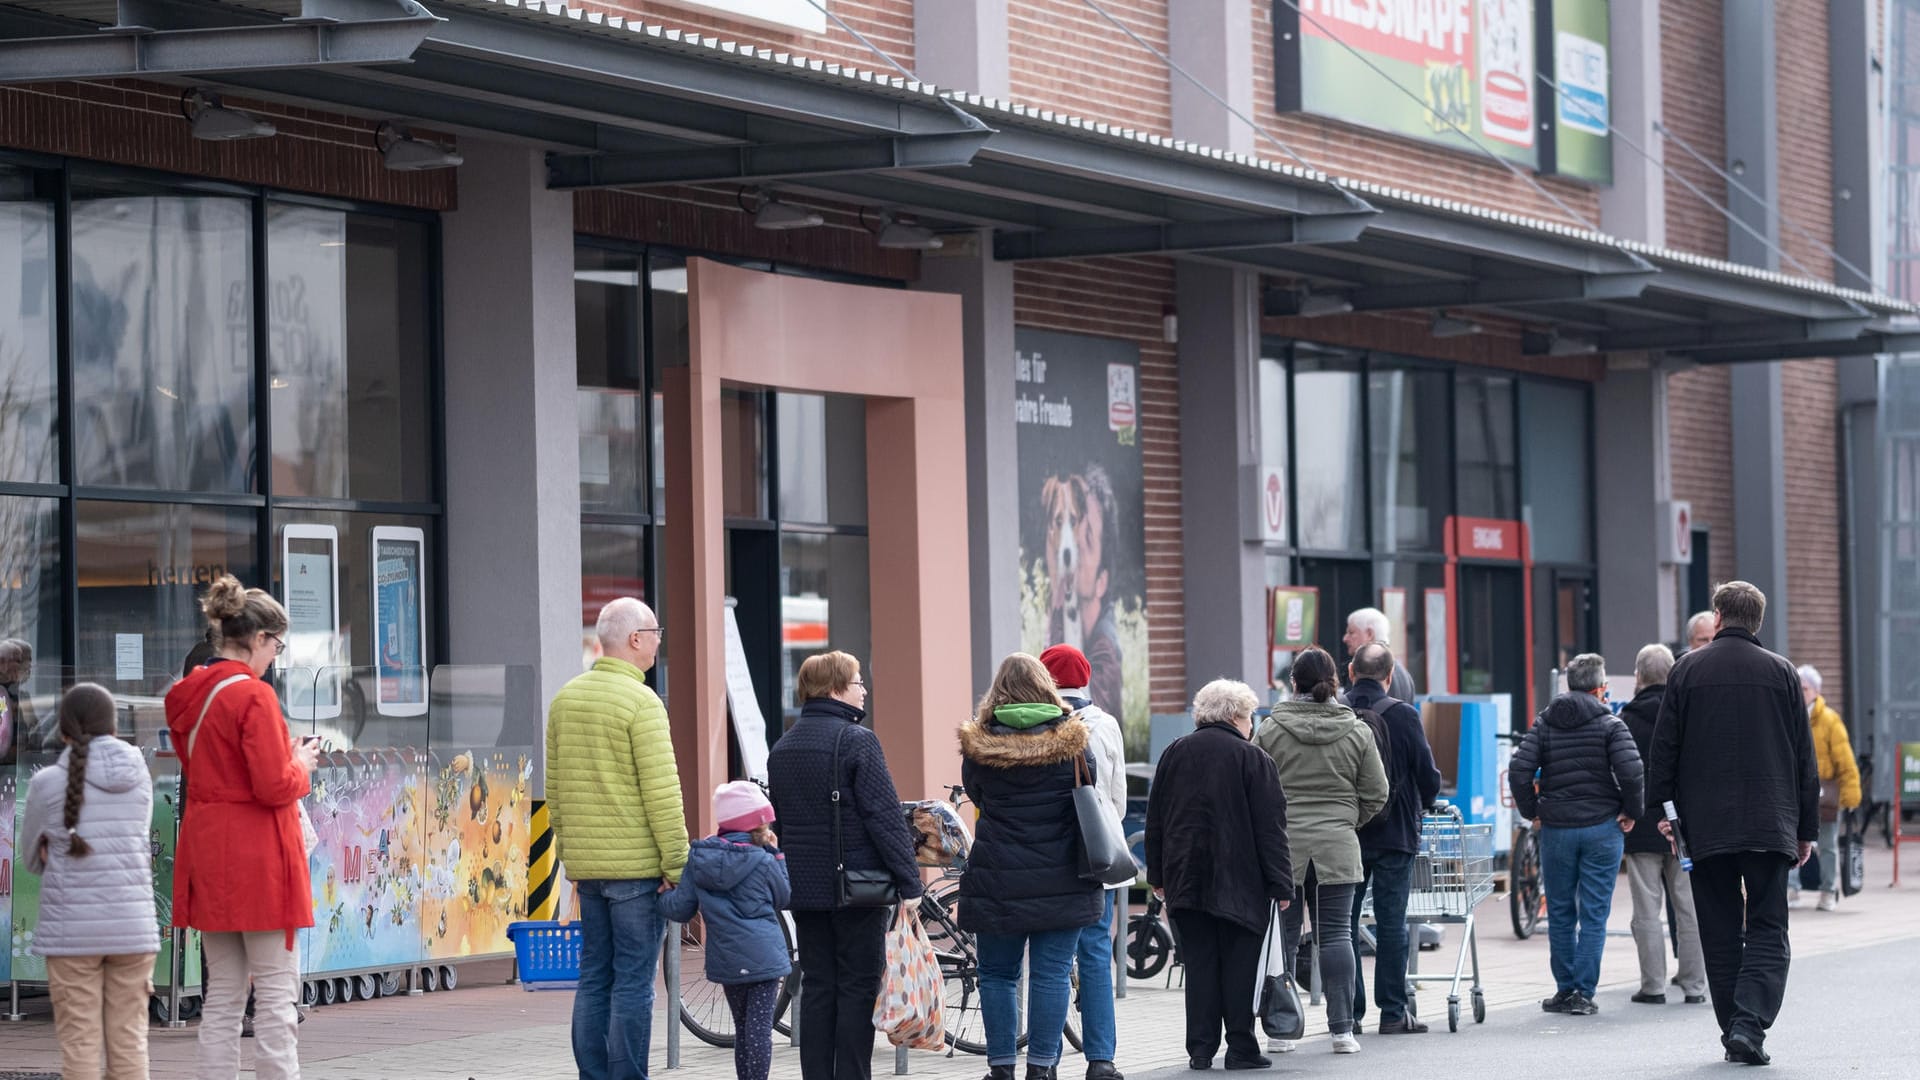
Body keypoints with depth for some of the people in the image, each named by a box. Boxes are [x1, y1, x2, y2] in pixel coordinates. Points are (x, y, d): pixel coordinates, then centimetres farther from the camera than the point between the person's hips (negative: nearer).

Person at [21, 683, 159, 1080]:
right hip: (133, 925, 3)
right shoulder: (139, 778, 4)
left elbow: (36, 857, 8)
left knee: (79, 1043, 1)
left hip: (72, 929, -3)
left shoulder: (47, 783, -5)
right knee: (128, 1040, 7)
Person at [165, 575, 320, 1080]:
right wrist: (301, 766, 1)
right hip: (258, 858, -8)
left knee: (222, 994, 12)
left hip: (206, 851, 8)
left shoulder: (188, 695, 9)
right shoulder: (253, 695, -16)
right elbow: (274, 787, -19)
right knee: (277, 992, -3)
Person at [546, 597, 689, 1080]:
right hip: (637, 865, -7)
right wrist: (678, 863, -11)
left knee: (594, 977, 10)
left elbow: (555, 789, 15)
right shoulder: (641, 702, -12)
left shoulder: (565, 698, 11)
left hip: (587, 866, 7)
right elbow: (661, 792, -16)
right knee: (633, 982, -4)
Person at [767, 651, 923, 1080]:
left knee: (817, 989, 10)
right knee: (857, 989, -1)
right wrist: (909, 883, -13)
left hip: (804, 889, 6)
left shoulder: (782, 748, 11)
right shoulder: (857, 741, -13)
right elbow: (886, 818, -15)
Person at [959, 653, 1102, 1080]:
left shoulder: (978, 743, -2)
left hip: (997, 879, 0)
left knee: (997, 974, 10)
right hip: (1061, 880, 0)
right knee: (1052, 973, 2)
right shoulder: (1069, 740, -3)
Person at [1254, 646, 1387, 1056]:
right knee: (1336, 934, 3)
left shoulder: (1271, 731, -3)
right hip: (1338, 848, 1)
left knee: (1282, 935, 4)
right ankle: (1342, 1030, 0)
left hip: (1282, 848, -1)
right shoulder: (1357, 731, 2)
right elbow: (1376, 794, 6)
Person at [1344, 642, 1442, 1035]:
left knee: (1343, 925, 7)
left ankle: (1348, 1012, 6)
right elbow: (1428, 775, -4)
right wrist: (1422, 804, 18)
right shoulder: (1403, 715, -7)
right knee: (1391, 923, 3)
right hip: (1394, 834, -1)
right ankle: (1393, 1013, 3)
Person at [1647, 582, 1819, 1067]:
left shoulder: (1688, 670, 1)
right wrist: (1806, 828, 12)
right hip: (1770, 823, 0)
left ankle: (1733, 1031, 8)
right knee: (1767, 930, 2)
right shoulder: (1781, 672, 4)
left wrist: (1662, 808, 11)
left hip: (1706, 826, 0)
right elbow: (1805, 758, 6)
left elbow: (1664, 748, 2)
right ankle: (1750, 1025, -16)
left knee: (1720, 934, 8)